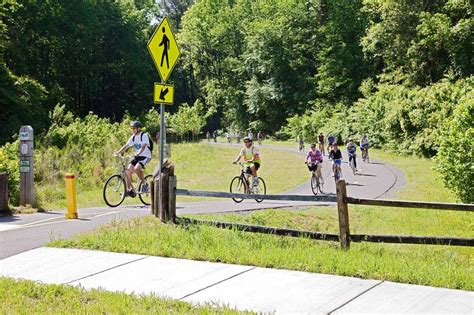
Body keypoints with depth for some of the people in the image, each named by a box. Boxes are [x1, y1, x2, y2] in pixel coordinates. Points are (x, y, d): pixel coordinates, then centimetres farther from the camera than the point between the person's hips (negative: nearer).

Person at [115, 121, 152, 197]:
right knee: (128, 171, -9)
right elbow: (126, 146, 5)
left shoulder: (144, 135, -14)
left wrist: (138, 153, -44)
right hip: (137, 157, 7)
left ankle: (145, 184, -10)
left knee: (136, 168, -30)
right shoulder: (133, 137, 8)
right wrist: (118, 152, -9)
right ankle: (129, 189, 0)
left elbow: (143, 146, -28)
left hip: (146, 156, -7)